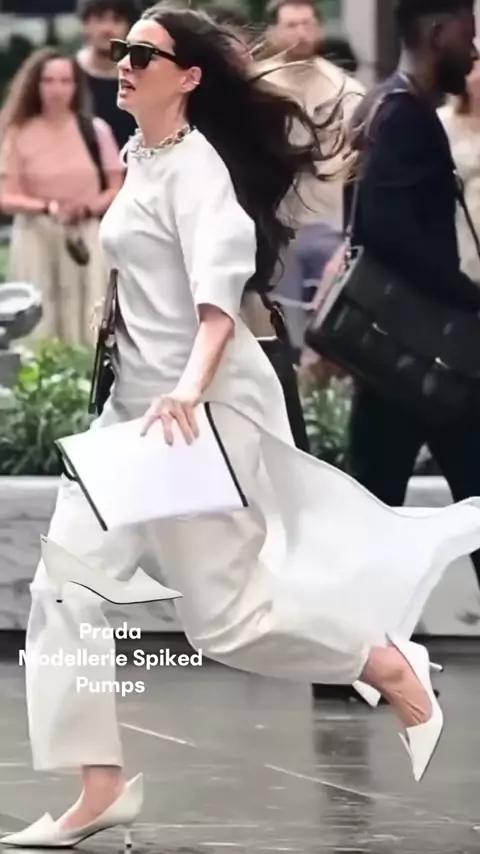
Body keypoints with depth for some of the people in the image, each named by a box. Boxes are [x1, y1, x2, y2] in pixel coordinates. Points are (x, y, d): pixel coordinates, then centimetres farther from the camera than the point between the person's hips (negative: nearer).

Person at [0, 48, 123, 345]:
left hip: (88, 237, 0)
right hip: (37, 239, 0)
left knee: (91, 330, -1)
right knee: (40, 332, -2)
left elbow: (117, 190, 4)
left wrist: (89, 207, -16)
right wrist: (47, 207, -21)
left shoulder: (95, 130, -1)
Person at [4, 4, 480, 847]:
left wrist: (190, 390, -46)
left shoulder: (197, 168, -17)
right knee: (68, 582, -1)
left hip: (204, 406, -9)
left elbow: (220, 293, -31)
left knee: (223, 612, -4)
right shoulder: (140, 158, 10)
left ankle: (393, 670, 17)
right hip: (138, 403, 9)